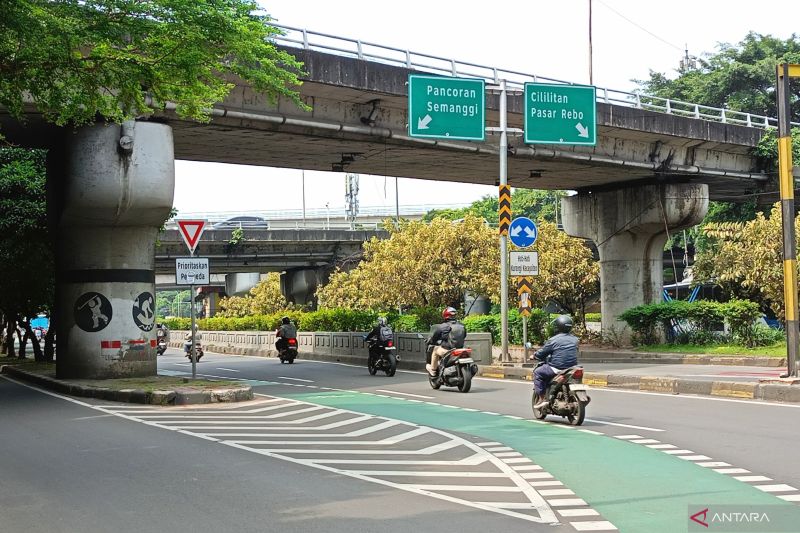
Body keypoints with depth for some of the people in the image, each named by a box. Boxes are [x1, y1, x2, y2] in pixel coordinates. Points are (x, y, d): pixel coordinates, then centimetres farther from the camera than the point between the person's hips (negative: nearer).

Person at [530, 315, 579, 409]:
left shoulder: (553, 340, -11)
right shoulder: (575, 339, 7)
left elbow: (542, 353, -3)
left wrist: (534, 356, 18)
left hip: (557, 368, -6)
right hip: (572, 368, 7)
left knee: (537, 372, 11)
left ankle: (541, 398, 3)